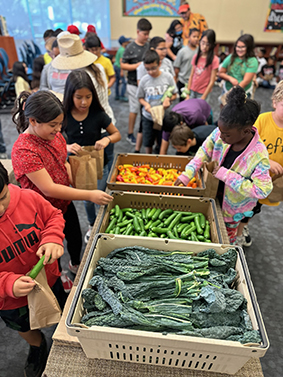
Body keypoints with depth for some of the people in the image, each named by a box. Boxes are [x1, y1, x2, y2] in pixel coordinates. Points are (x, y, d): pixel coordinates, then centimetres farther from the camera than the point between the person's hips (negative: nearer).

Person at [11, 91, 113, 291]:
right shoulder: (24, 150, -30)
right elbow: (49, 189, -32)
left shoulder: (55, 135, -6)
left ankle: (76, 264, 56)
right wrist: (89, 195, -32)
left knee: (76, 238, 25)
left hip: (65, 202, 7)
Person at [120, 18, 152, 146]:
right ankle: (130, 134, 15)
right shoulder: (130, 48, -6)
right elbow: (123, 65, -6)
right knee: (134, 109, 1)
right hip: (134, 84, -5)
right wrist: (137, 65, -17)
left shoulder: (149, 46, 8)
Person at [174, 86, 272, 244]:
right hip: (215, 194, 4)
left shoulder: (259, 155, -35)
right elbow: (205, 151, -7)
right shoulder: (220, 133, -22)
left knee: (227, 234, 24)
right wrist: (187, 174, -17)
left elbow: (261, 190, -35)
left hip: (234, 205, -3)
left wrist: (225, 175, -37)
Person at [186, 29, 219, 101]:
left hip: (203, 93, -4)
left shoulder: (214, 60, -8)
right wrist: (187, 94, 3)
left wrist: (203, 98, -12)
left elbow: (212, 82, -9)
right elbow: (191, 76, 8)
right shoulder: (196, 57, 6)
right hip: (192, 92, 4)